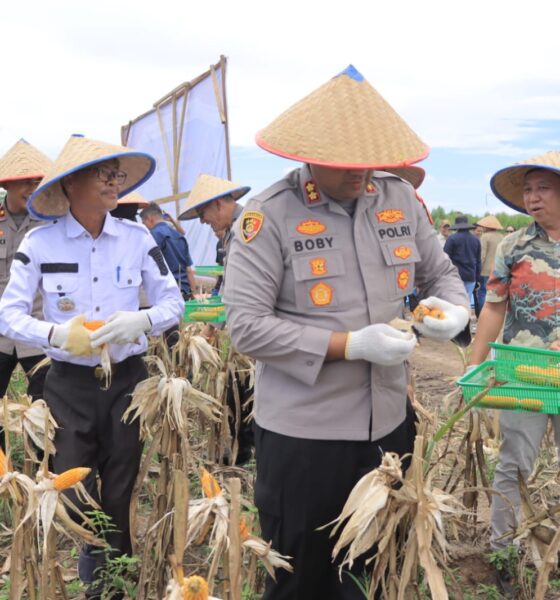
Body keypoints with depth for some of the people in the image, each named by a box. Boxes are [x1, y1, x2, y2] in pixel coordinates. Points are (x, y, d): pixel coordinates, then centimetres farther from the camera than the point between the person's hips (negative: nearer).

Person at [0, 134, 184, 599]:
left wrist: (141, 320, -19)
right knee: (76, 502, 5)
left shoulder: (137, 238, -2)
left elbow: (173, 302, 2)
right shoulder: (39, 242, -7)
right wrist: (56, 334, -24)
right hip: (70, 385, -1)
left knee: (122, 499, 11)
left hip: (127, 380, 1)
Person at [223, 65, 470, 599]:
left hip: (389, 423, 5)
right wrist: (349, 345, -23)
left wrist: (454, 309, -10)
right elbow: (245, 325, -17)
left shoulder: (400, 199, 2)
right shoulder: (269, 215, -13)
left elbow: (440, 272, 14)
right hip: (302, 432, -4)